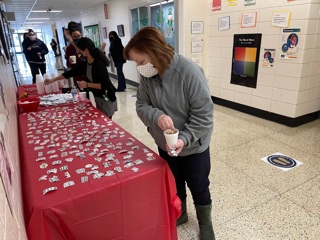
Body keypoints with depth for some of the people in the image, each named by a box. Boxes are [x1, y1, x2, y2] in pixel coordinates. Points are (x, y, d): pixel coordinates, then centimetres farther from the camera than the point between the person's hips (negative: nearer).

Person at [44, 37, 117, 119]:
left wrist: (87, 84, -24)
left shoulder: (99, 64, -23)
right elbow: (70, 72, 11)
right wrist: (53, 80, 11)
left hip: (107, 99, -8)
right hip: (98, 97, 8)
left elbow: (105, 85, -25)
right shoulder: (85, 64, 1)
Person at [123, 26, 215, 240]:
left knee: (198, 186, 17)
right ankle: (179, 214, 53)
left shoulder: (189, 72, -28)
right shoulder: (147, 75, -11)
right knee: (173, 183, 25)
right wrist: (157, 116, -27)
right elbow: (141, 105, -5)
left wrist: (185, 139, -30)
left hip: (194, 146, -4)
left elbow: (203, 114, -23)